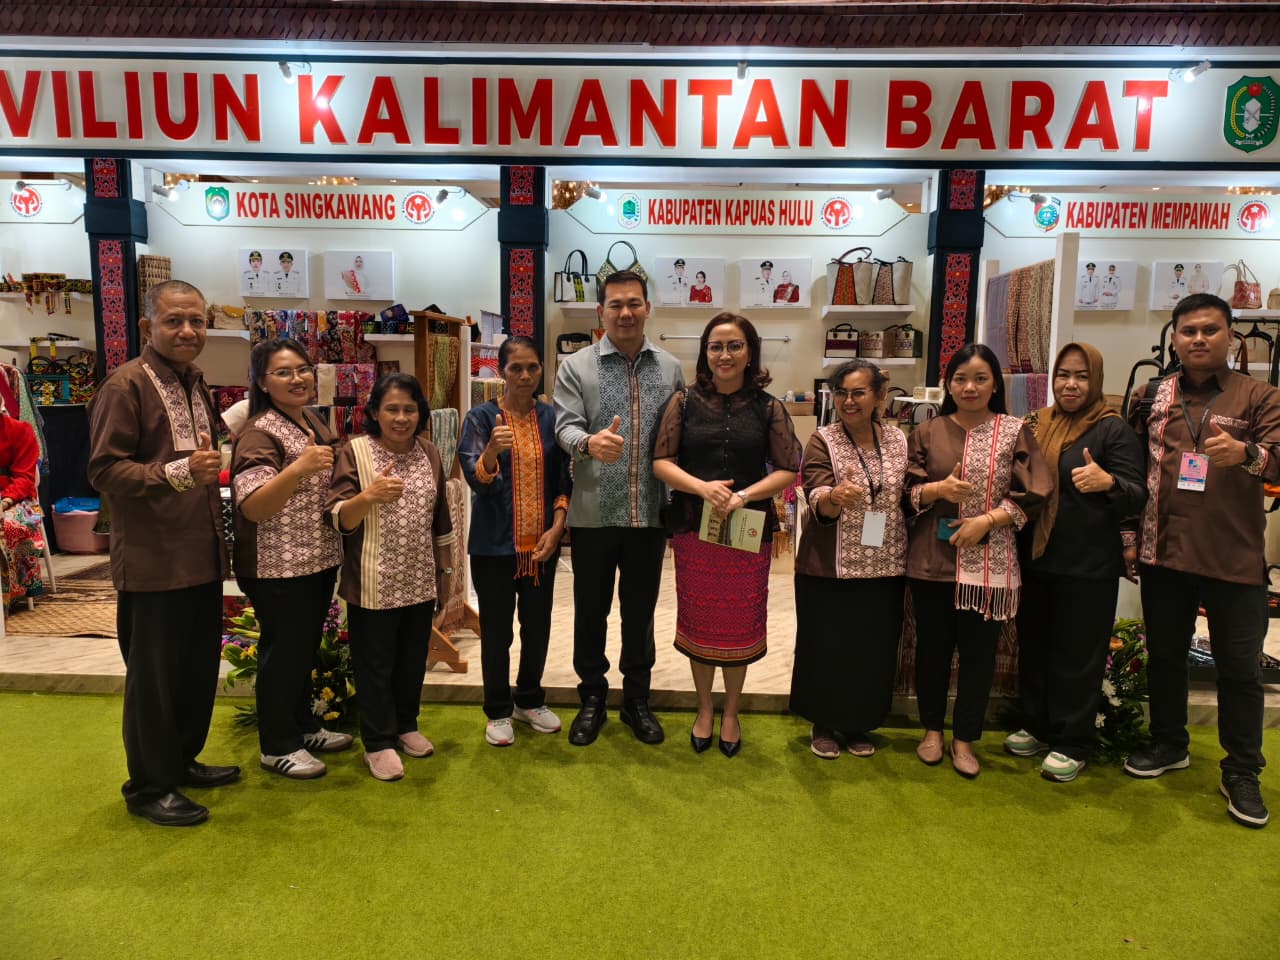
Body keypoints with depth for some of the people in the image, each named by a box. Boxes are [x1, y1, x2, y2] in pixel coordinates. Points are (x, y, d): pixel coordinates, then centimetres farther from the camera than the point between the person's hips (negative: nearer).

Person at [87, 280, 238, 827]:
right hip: (153, 561, -8)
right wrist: (179, 472, -31)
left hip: (202, 556, 8)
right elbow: (104, 469, -20)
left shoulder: (195, 384, 11)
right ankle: (149, 787, 21)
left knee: (200, 667, 18)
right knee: (154, 676, 5)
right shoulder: (125, 385, -14)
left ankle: (182, 760, 36)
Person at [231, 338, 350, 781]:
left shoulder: (315, 423, 10)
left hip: (318, 560, 8)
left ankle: (303, 726, 36)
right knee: (283, 652, 4)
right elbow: (252, 508, -25)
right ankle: (276, 746, 21)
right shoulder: (260, 434, -16)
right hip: (279, 567, -8)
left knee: (306, 647, 20)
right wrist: (299, 467, -37)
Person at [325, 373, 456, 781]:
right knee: (375, 664, 8)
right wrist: (369, 495, -33)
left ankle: (405, 725, 37)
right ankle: (378, 742, 23)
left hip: (420, 581, 5)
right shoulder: (354, 452, -10)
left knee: (413, 659, 18)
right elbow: (338, 519, -15)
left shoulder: (429, 453, 5)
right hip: (373, 583, -4)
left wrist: (446, 569, 16)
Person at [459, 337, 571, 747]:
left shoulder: (551, 417, 3)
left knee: (538, 624, 12)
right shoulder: (482, 417, -5)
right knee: (497, 629, 6)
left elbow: (563, 479, 6)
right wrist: (492, 450, -34)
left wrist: (557, 528, -7)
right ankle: (498, 711, 23)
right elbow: (476, 479, -13)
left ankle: (530, 700, 32)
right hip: (495, 543, -3)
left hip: (541, 542, 3)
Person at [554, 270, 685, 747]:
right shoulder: (575, 366, 0)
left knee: (640, 610, 14)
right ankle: (592, 697, 29)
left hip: (650, 512, 2)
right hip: (594, 513, -1)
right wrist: (589, 443, -34)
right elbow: (565, 425, -11)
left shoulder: (670, 368, 8)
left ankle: (636, 698, 31)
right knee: (591, 610, 11)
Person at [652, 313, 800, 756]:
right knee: (698, 621, 11)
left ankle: (731, 713, 30)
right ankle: (704, 710, 31)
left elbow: (787, 471, -2)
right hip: (693, 529, 0)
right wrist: (703, 487, -20)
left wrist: (744, 495, -17)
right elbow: (661, 462, -3)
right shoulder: (685, 402, -1)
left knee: (741, 623, 10)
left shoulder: (768, 408, 0)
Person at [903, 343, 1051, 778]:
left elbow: (1031, 495, -2)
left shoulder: (1016, 432, 1)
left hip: (989, 562, -1)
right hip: (932, 559, 1)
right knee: (932, 646, 11)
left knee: (978, 652, 7)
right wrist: (937, 489, -17)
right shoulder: (927, 433, 5)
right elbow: (906, 492, 3)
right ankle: (932, 730, 29)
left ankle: (964, 739, 23)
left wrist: (986, 520, -15)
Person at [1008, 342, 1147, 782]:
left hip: (1088, 565, -5)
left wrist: (1107, 482, -32)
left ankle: (1072, 744, 18)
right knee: (1034, 646, 15)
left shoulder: (1113, 429, -7)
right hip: (1035, 559, 5)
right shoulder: (1037, 424, 7)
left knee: (1078, 655, 4)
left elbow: (1137, 495, -13)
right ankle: (1039, 726, 31)